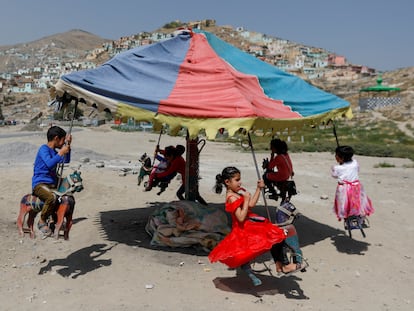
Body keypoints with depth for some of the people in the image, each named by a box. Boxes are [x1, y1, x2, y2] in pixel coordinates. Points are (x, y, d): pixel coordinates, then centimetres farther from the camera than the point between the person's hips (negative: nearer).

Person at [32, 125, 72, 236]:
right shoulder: (44, 149, -8)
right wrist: (61, 153, -19)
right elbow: (49, 164, -23)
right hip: (39, 184, -8)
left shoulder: (54, 151, 17)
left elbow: (66, 161, 26)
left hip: (53, 184, 8)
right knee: (52, 197, -35)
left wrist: (68, 146, 15)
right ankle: (42, 221, -12)